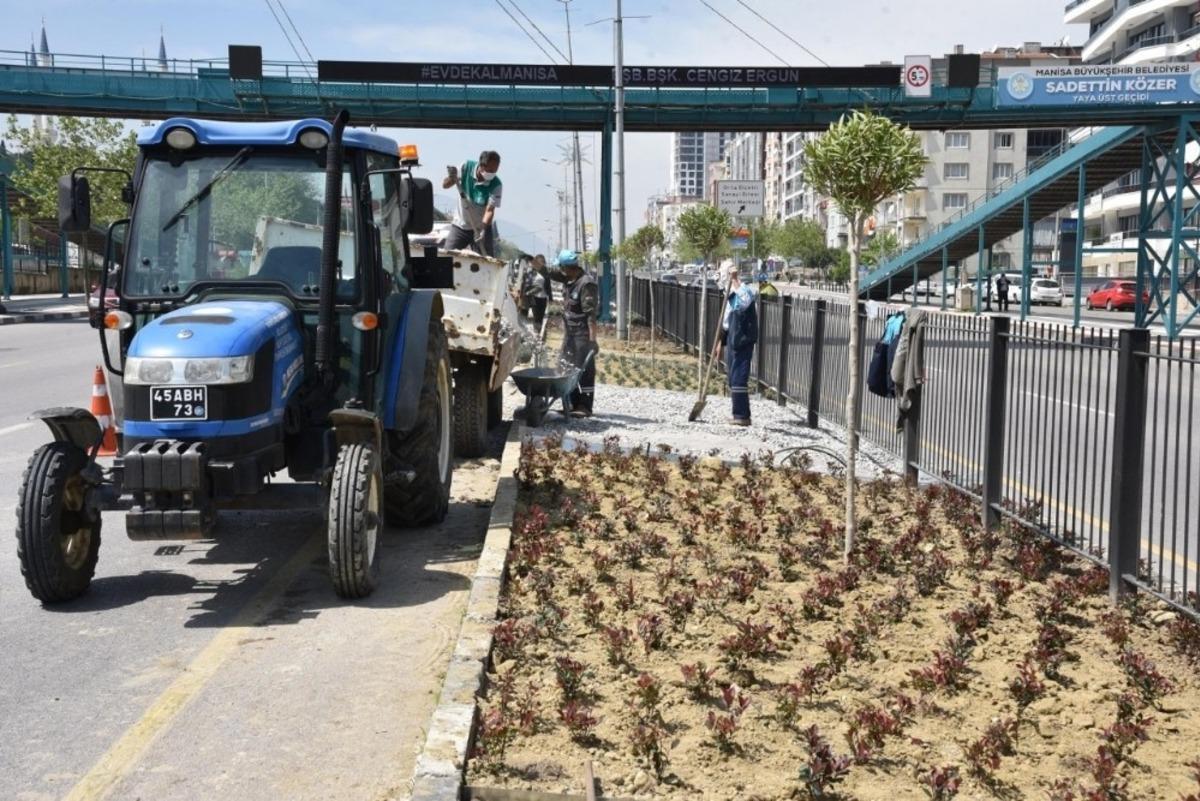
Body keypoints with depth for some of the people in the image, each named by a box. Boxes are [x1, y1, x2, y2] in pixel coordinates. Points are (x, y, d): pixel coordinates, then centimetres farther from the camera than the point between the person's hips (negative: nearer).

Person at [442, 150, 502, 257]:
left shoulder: (496, 185, -19)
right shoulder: (466, 167, -12)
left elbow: (490, 210, -24)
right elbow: (445, 185, -7)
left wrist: (483, 228, -39)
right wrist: (451, 178, -30)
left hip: (482, 227, -2)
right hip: (460, 225, 2)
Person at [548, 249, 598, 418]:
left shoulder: (586, 284, -20)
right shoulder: (569, 279, 7)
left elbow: (591, 314, -23)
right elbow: (551, 275, 22)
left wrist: (592, 339, -26)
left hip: (582, 335, -9)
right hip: (569, 333, 9)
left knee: (584, 370, -4)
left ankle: (585, 406, -1)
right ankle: (573, 404, 20)